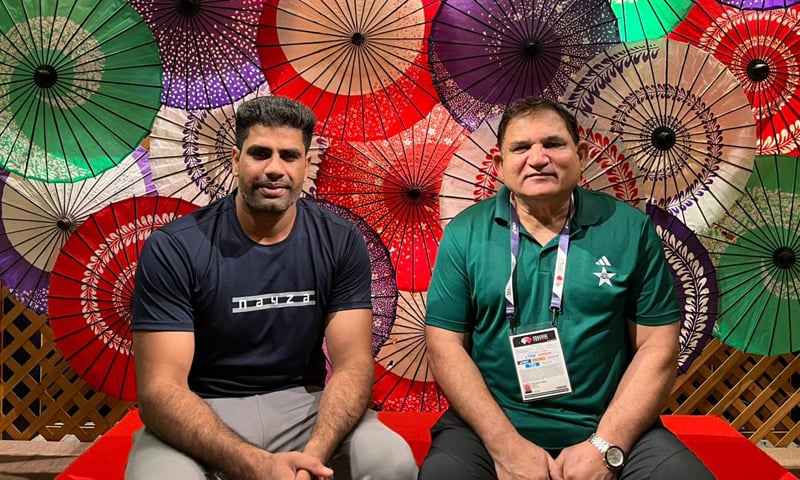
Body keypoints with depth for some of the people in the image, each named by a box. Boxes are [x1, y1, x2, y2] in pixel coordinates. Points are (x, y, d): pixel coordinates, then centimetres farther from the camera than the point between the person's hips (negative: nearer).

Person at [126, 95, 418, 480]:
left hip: (302, 404, 2)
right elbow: (160, 387, -19)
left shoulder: (340, 243, -5)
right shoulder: (173, 249, -14)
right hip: (203, 412, -2)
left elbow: (353, 362, -9)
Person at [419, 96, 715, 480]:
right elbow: (446, 345, -3)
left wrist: (606, 447, -9)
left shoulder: (630, 229, 0)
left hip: (611, 426, 1)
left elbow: (657, 347, 0)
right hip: (491, 427, -1)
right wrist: (506, 445, -12)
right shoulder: (464, 233, 0)